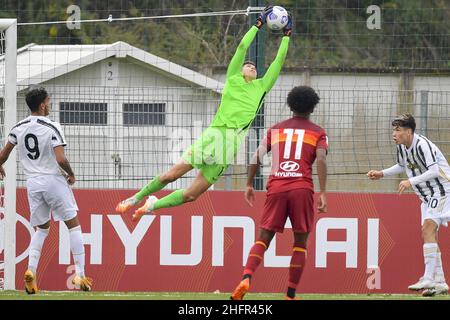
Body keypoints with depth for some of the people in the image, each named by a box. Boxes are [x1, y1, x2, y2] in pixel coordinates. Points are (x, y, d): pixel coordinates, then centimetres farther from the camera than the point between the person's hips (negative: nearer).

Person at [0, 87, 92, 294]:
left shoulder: (18, 128, 2)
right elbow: (61, 160, -20)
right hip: (54, 180, -5)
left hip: (33, 182, 5)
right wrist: (71, 174, 0)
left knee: (42, 228, 19)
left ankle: (31, 269, -2)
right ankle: (80, 274, 2)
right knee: (73, 224, 6)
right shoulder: (52, 128, -14)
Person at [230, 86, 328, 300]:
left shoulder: (276, 129, 18)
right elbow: (321, 159, -5)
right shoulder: (317, 133, 10)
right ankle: (290, 295, 2)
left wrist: (249, 185, 16)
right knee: (300, 242, 9)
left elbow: (257, 157, 9)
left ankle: (246, 278, -23)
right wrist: (323, 193, -9)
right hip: (302, 189, -2)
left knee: (263, 239, 3)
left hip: (276, 187, 2)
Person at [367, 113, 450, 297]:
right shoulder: (402, 147, 5)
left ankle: (428, 278, -28)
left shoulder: (422, 145, -23)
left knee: (428, 229, -21)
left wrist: (411, 182, -34)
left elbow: (434, 171, -30)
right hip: (428, 196, 10)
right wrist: (382, 174, 14)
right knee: (429, 234, 8)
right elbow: (401, 166, 25)